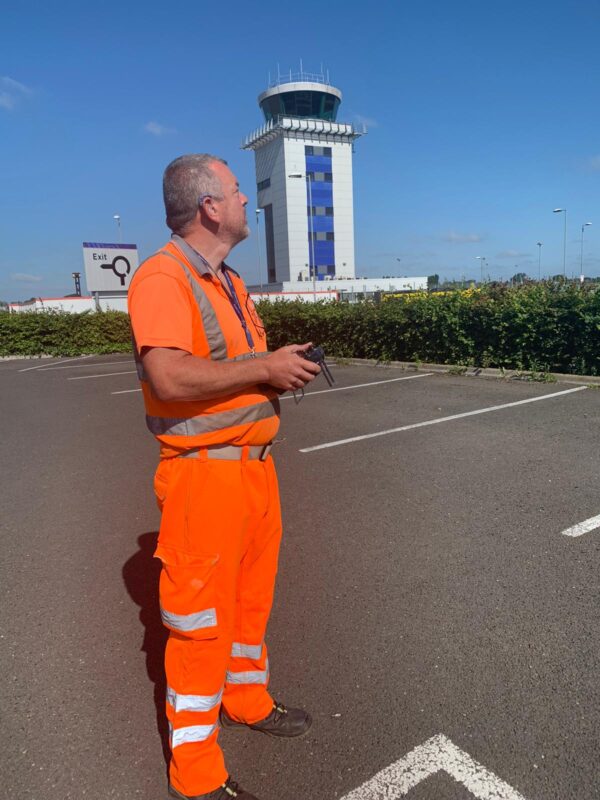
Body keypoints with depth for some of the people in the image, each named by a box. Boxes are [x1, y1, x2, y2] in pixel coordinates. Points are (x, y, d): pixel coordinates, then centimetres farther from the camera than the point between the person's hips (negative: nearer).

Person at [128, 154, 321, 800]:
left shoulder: (230, 282, 16)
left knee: (251, 595, 22)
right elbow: (168, 378, -29)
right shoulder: (162, 278, -16)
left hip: (255, 465, 9)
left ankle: (246, 701, 46)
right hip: (203, 474, -9)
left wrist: (285, 367, 3)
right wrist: (264, 367, -20)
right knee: (201, 620, 4)